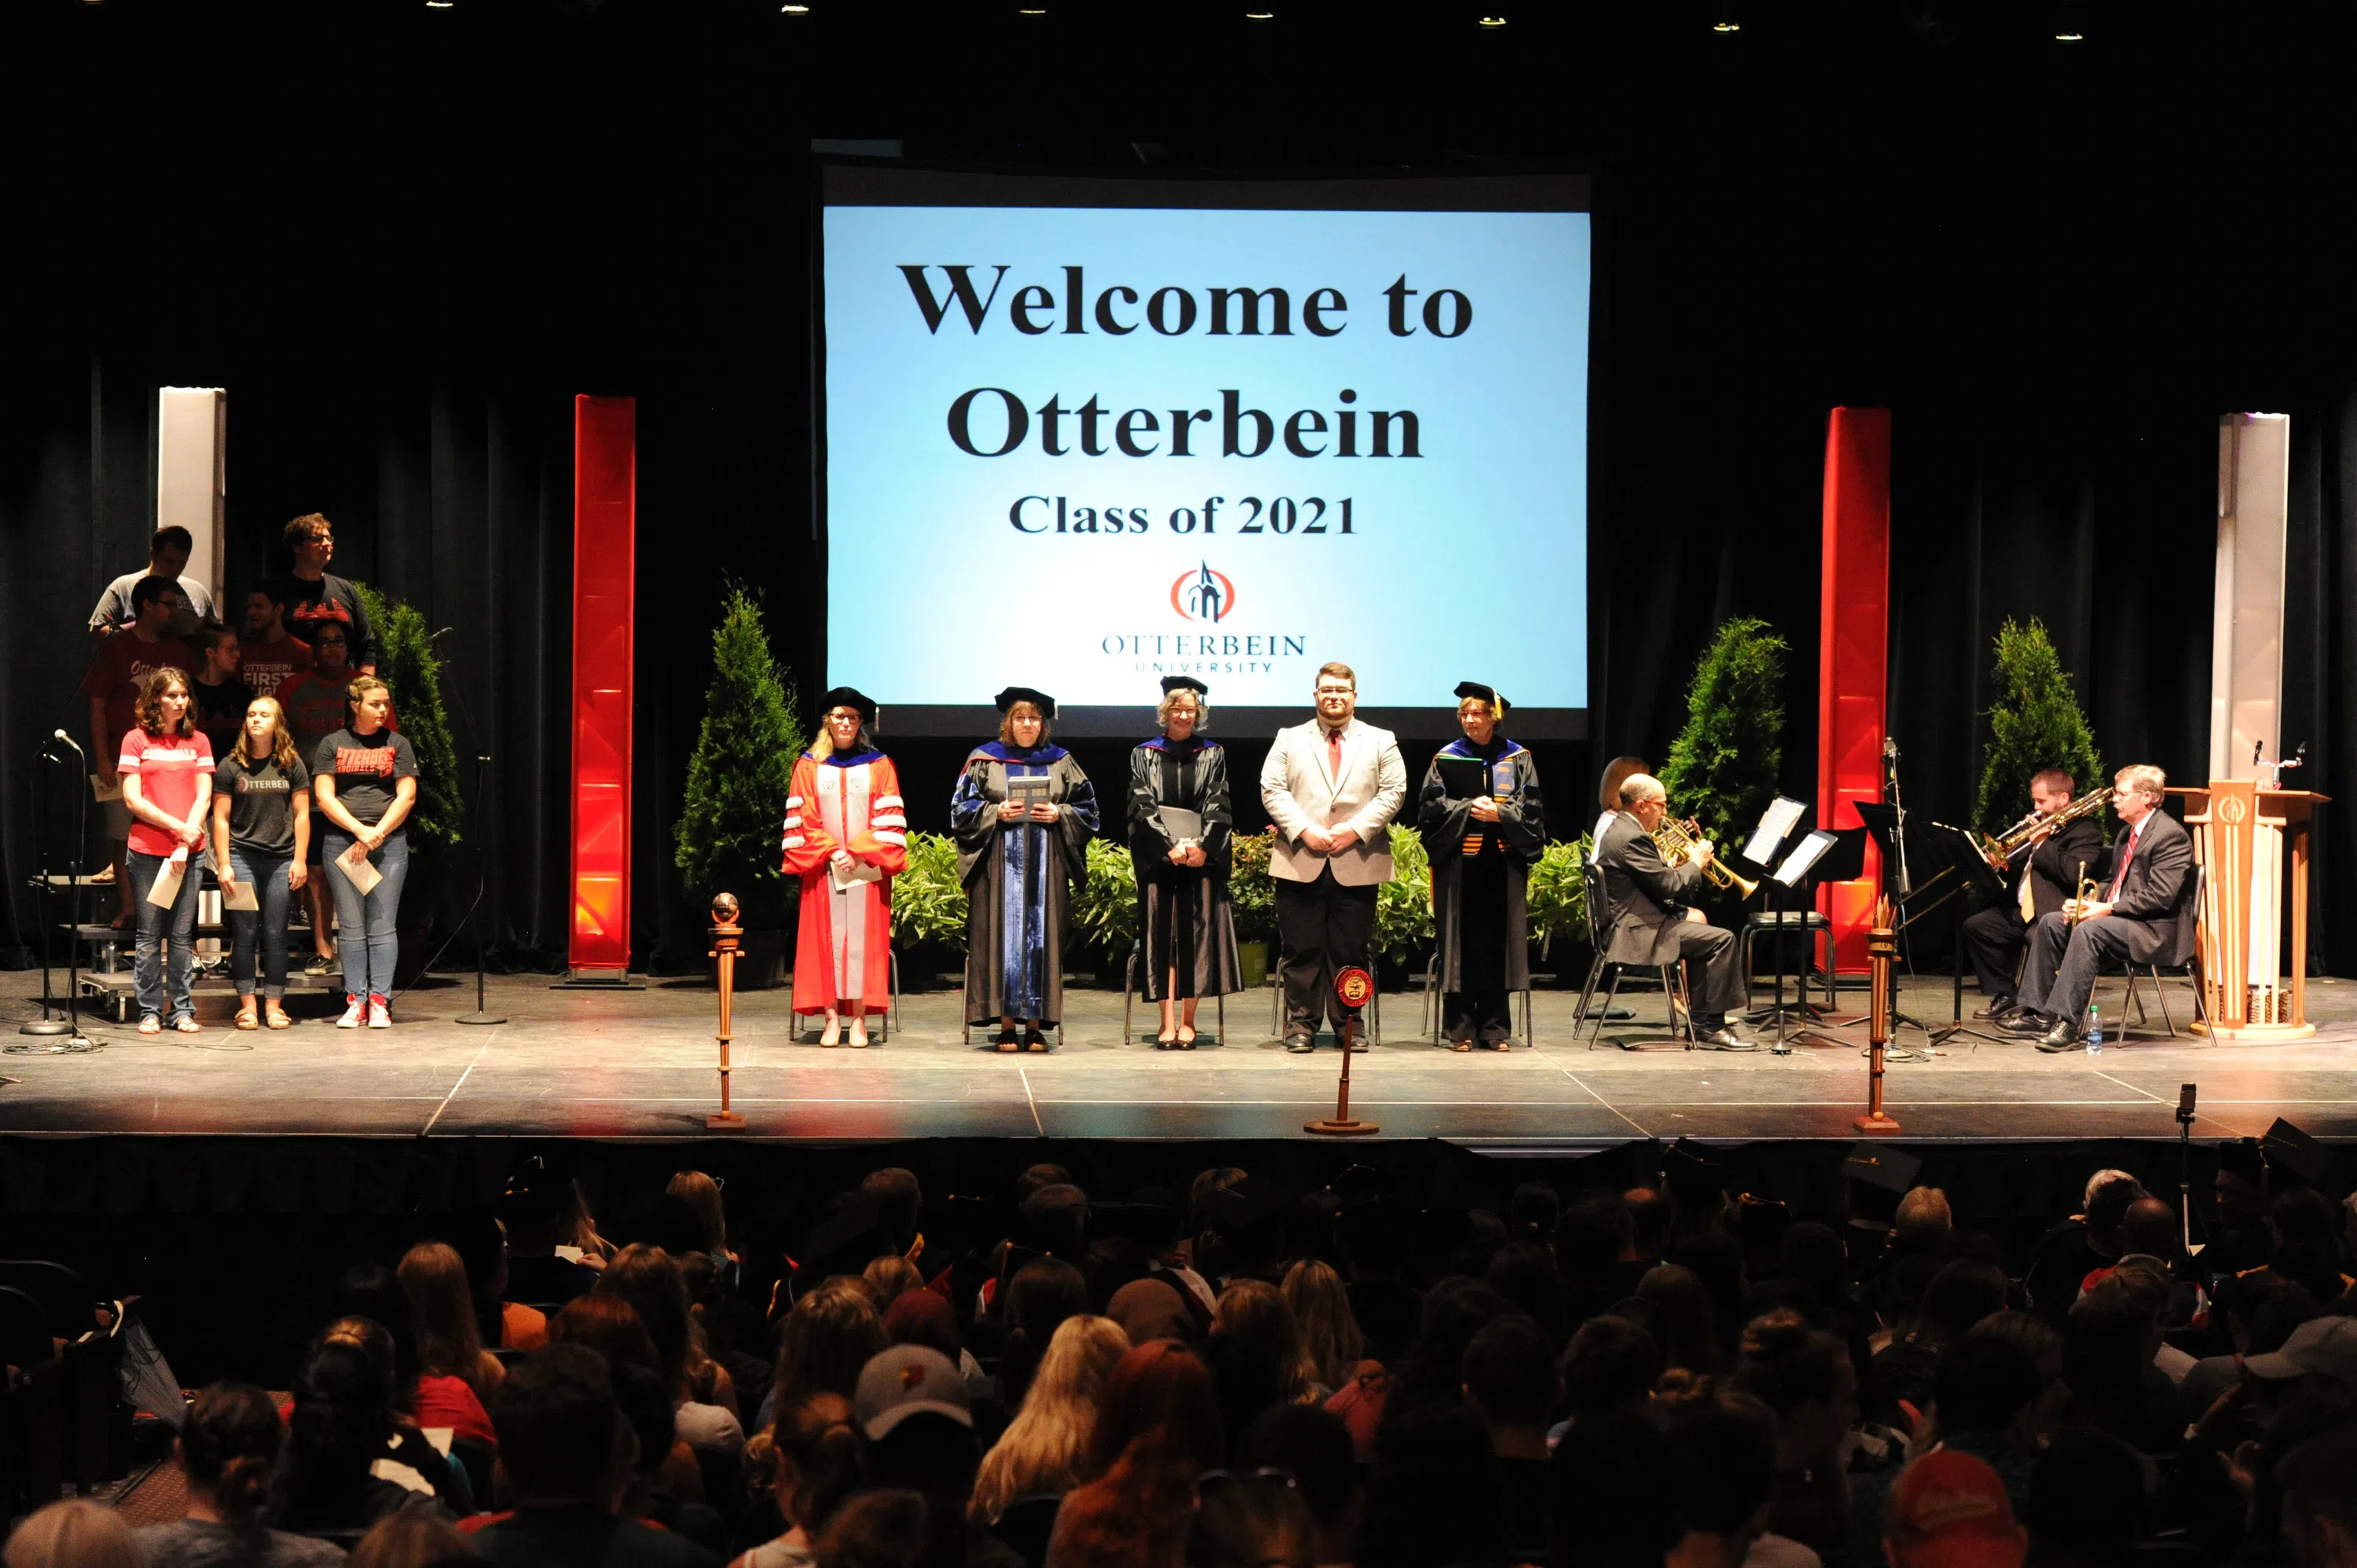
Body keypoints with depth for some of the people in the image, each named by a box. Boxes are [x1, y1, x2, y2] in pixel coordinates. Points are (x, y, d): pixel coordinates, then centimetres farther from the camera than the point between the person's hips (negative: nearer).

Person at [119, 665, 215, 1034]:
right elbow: (133, 799, -3)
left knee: (183, 936, 2)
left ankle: (183, 1010, 6)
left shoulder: (198, 741, 11)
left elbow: (203, 796, 5)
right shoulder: (137, 740, 3)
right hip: (147, 851, -2)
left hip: (189, 852, 2)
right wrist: (177, 827, -11)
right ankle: (150, 1011, 5)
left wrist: (185, 844, -7)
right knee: (150, 935, 0)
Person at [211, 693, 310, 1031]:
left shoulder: (292, 765, 8)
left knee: (275, 935, 1)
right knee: (244, 933, -1)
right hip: (241, 856, -1)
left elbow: (301, 815, 8)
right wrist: (223, 864, -2)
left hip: (281, 860, 1)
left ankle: (274, 1004, 6)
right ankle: (246, 1004, 3)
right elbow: (221, 818, 4)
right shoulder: (230, 766, 5)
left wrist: (300, 860, 1)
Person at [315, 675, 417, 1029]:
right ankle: (355, 1002, 2)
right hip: (341, 842, 0)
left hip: (389, 842, 0)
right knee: (351, 926, -1)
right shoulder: (332, 745, 8)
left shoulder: (397, 744, 10)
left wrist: (378, 833, -9)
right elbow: (324, 796, 1)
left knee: (382, 925, -4)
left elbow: (406, 796, 3)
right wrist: (360, 830, -11)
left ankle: (379, 1002, -3)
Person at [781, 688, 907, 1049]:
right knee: (826, 938, -3)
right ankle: (832, 1019, -2)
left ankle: (859, 1021, -3)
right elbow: (803, 817, 2)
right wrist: (832, 852, -10)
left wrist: (857, 854, -10)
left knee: (863, 939, -4)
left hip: (866, 868, 0)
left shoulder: (878, 766, 7)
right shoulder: (809, 766, 7)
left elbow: (888, 818, 1)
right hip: (822, 870, 0)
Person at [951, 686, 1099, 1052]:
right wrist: (997, 813, -11)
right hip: (1000, 864, -1)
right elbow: (962, 809, 4)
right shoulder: (984, 760, 7)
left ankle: (1035, 1024, 2)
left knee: (1041, 937, -1)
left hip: (1046, 866, 2)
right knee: (1004, 936, -5)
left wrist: (1059, 814, -6)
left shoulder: (1061, 762, 12)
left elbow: (1086, 808, 12)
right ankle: (1006, 1023, -3)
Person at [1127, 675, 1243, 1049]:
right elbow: (1143, 806, -1)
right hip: (1159, 859, 0)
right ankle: (1167, 1022, -6)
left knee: (1197, 934, -4)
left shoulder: (1213, 755, 10)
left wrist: (1202, 847, -14)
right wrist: (1170, 846, -14)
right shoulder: (1144, 756, 9)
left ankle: (1187, 1021, 0)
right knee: (1163, 934, -4)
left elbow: (1218, 807, 1)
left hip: (1202, 859, 0)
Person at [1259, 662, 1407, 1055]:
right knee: (1302, 948, 0)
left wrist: (1356, 829, -10)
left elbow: (1393, 792, 3)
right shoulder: (1289, 740, 13)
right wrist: (1304, 830, -11)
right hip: (1300, 863, 0)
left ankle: (1349, 1022, 11)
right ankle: (1301, 1022, 6)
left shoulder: (1381, 742, 12)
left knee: (1351, 948, 2)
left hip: (1357, 864, 0)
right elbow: (1272, 790, 4)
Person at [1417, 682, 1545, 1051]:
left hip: (1502, 865, 1)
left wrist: (1499, 814, -13)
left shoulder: (1517, 759, 9)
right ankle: (1460, 1026, 2)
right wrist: (1469, 809, -14)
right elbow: (1432, 806, -1)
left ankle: (1494, 1025, 7)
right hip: (1459, 864, -1)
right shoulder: (1447, 758, 6)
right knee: (1462, 942, -2)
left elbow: (1530, 809, 3)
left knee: (1498, 940, 1)